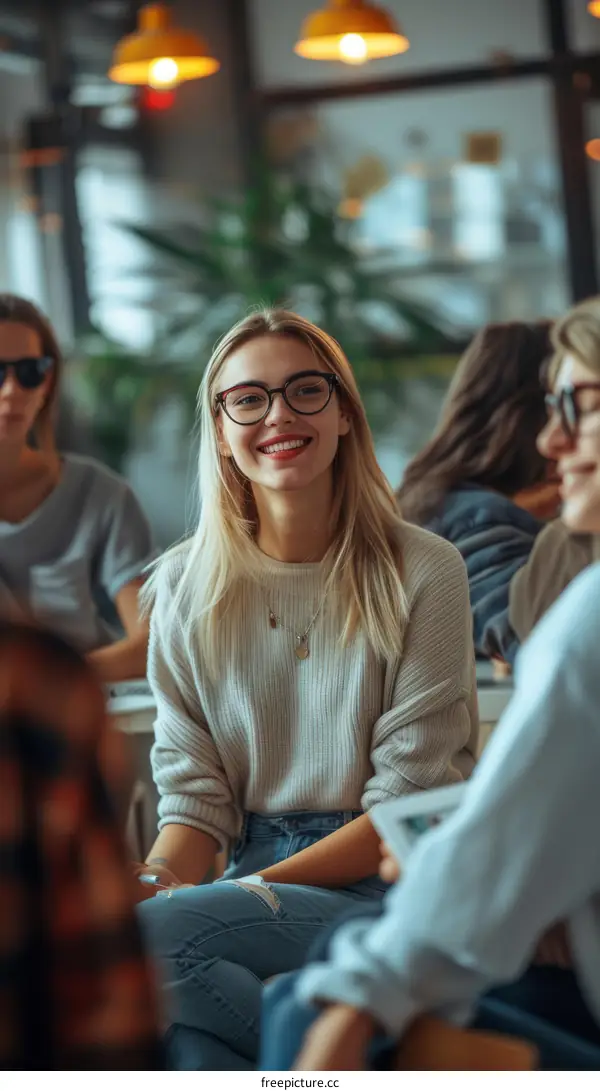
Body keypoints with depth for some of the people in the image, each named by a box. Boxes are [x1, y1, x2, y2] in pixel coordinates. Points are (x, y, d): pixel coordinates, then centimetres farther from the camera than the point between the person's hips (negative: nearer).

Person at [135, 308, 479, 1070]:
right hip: (254, 880, 4)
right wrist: (150, 880, -16)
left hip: (387, 890, -4)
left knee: (144, 939, -29)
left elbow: (413, 799, -6)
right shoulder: (186, 586, 9)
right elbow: (194, 789, 7)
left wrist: (256, 886, -17)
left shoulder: (422, 574, -3)